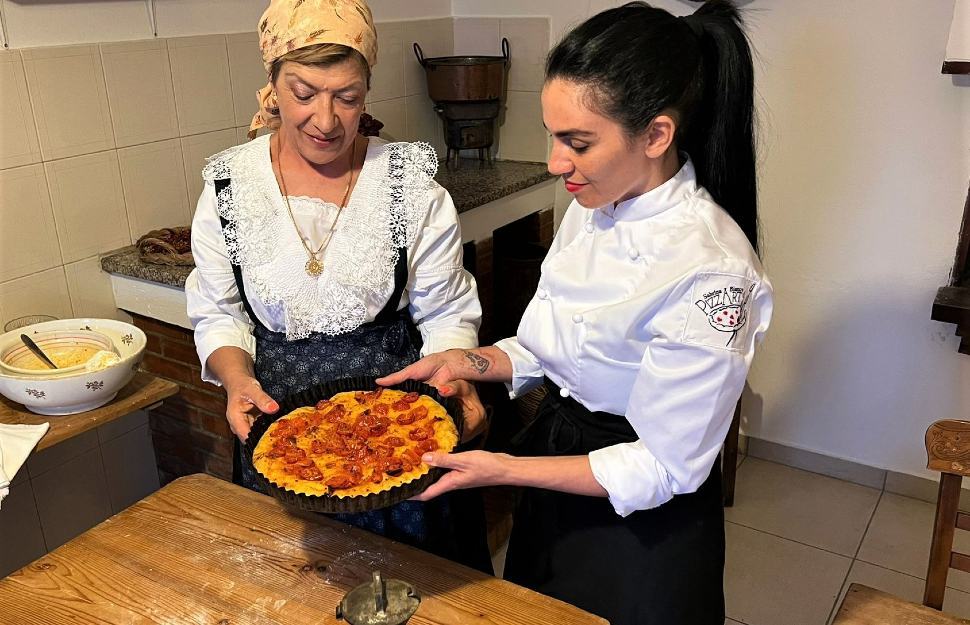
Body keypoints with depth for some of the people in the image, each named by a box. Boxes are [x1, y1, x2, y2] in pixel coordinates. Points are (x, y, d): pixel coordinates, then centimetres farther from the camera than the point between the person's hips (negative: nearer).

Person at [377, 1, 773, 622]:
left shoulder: (711, 271, -31)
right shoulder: (593, 209, -6)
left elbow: (665, 468, -24)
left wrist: (503, 470, -25)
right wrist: (467, 361, -9)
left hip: (641, 529, -7)